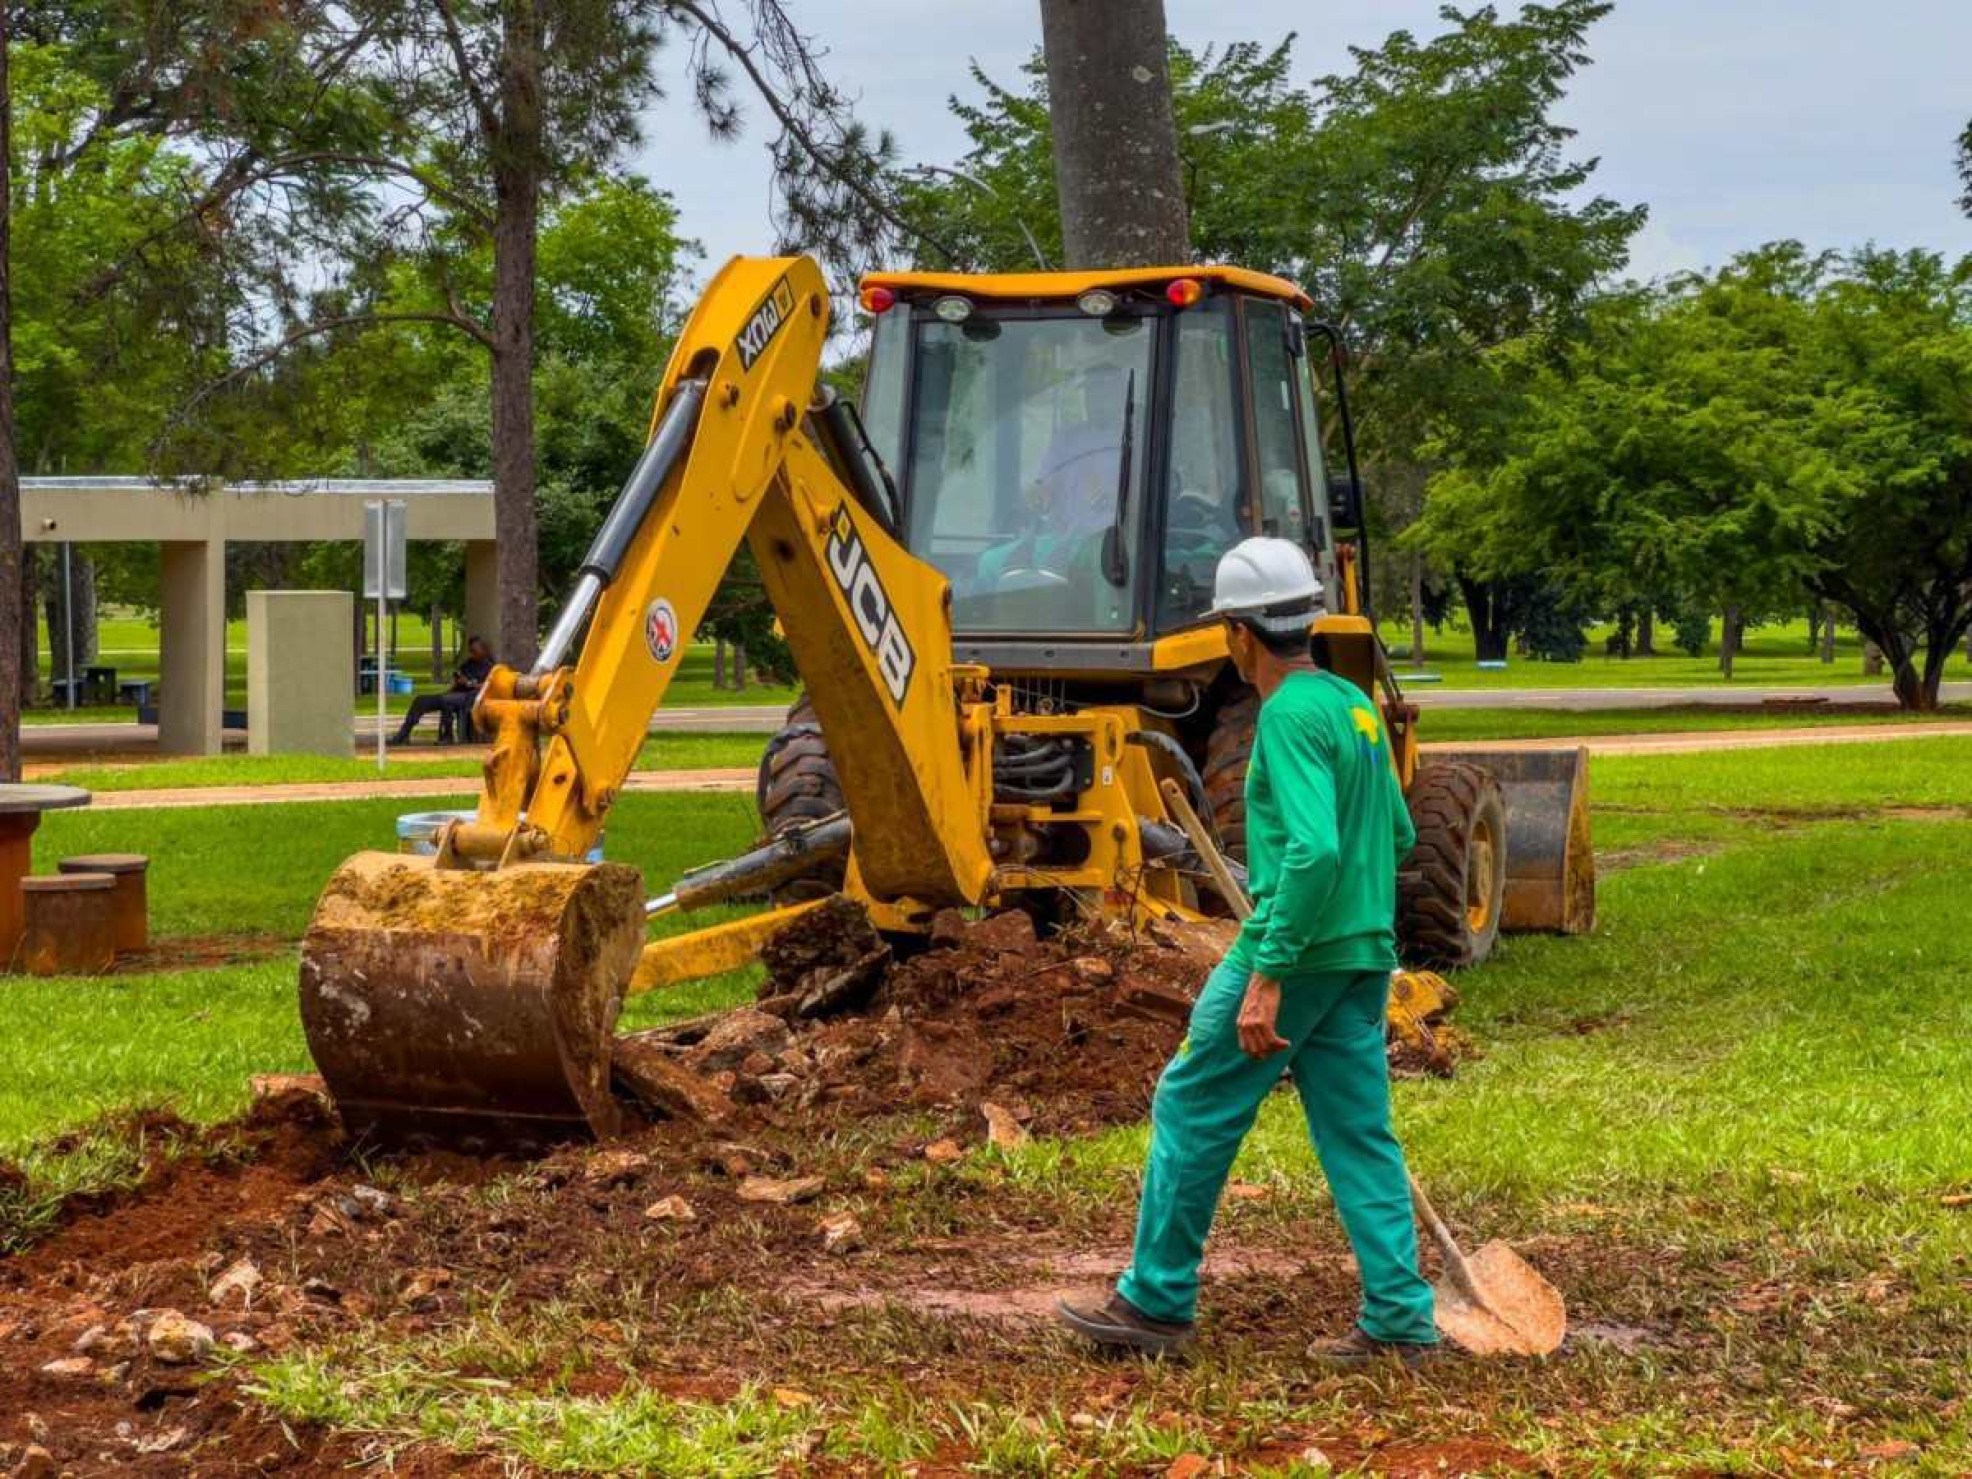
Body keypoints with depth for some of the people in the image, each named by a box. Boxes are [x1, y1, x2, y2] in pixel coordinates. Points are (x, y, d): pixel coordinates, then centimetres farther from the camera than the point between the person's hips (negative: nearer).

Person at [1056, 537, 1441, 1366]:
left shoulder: (1292, 714, -16)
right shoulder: (1354, 704, 12)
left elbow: (1315, 849, -27)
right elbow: (1398, 836, 19)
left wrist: (1266, 977, -27)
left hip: (1296, 951, -9)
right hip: (1364, 955, 9)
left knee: (1192, 1110, 4)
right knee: (1359, 1135, 9)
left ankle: (1156, 1303, 11)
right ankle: (1399, 1322, 7)